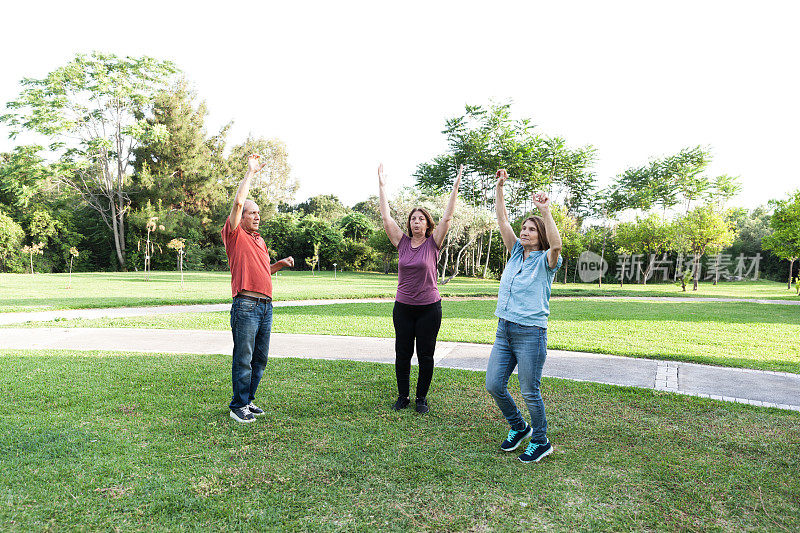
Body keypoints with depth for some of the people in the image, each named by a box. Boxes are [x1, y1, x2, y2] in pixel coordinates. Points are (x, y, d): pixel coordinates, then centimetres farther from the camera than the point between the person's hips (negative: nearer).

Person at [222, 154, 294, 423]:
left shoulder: (260, 241, 22)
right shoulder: (235, 234, 0)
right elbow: (238, 201, -12)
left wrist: (279, 264, 12)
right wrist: (250, 172, -4)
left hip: (266, 305, 8)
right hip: (246, 305, -7)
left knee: (260, 358, 12)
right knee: (243, 358, -3)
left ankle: (249, 399, 24)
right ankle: (238, 406, 8)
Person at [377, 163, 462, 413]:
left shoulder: (433, 243, -2)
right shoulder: (402, 242, 3)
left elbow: (447, 218, -10)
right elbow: (386, 217, -1)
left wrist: (455, 188, -13)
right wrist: (382, 187, -2)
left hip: (429, 307, -2)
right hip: (403, 307, 2)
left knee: (425, 356, 6)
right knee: (402, 355, 8)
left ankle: (421, 398, 21)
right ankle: (402, 397, 24)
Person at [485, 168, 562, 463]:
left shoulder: (545, 261, -4)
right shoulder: (516, 252, 11)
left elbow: (556, 245, -27)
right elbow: (503, 221, 6)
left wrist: (546, 211, -33)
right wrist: (499, 188, -1)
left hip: (531, 333, -6)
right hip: (504, 330, 6)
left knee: (529, 392, 2)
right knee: (494, 385, 7)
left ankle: (540, 441, 24)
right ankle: (518, 427, 31)